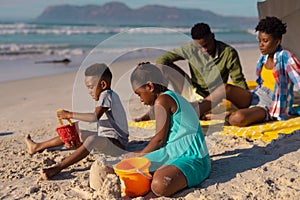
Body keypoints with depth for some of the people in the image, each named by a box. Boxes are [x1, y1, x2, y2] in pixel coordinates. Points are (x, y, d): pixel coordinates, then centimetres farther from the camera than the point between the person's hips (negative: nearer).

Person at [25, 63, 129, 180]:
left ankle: (57, 168, -44)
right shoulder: (108, 96, 14)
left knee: (92, 139, -38)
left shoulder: (106, 95, -16)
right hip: (106, 139, 10)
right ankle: (37, 147, 23)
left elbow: (95, 117, -31)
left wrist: (70, 115, -24)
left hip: (117, 143, -10)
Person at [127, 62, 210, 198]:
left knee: (160, 184, -37)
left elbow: (160, 138, -13)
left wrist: (139, 154, 2)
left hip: (193, 160, -11)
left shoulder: (162, 100, -14)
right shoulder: (173, 97, 15)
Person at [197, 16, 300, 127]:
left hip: (270, 106, -7)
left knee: (237, 119, -36)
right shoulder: (264, 57, 9)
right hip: (256, 96, 7)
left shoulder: (285, 58, -12)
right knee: (226, 88, -21)